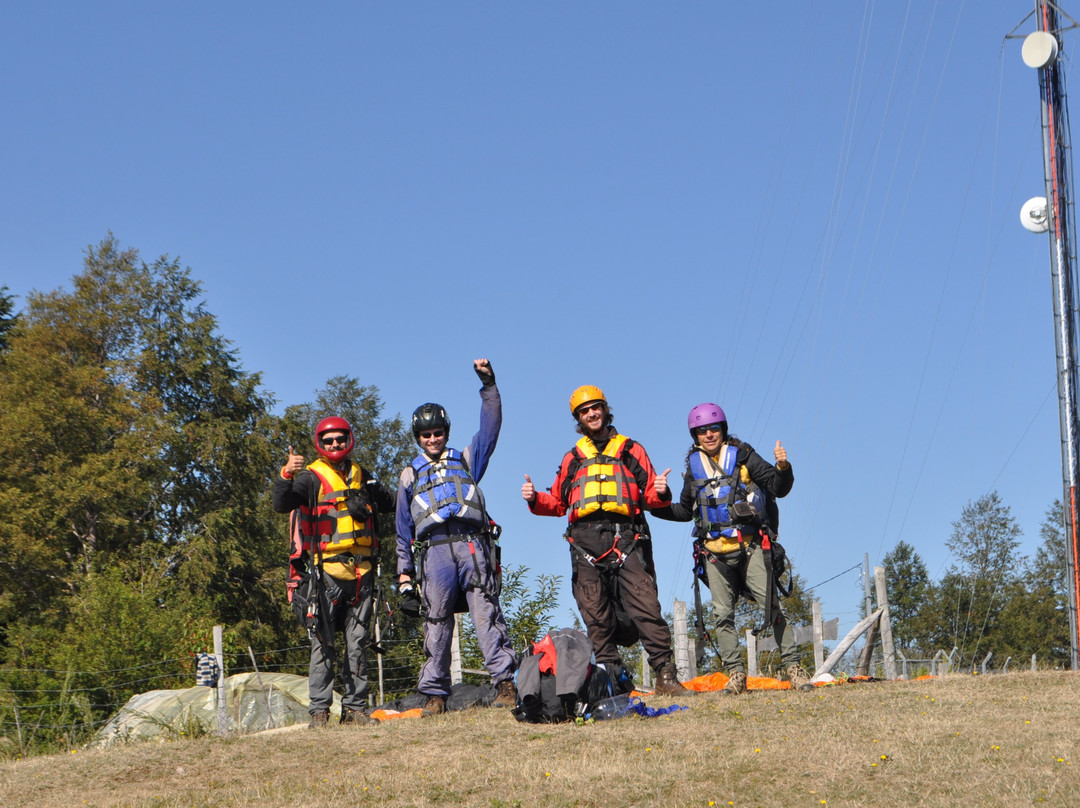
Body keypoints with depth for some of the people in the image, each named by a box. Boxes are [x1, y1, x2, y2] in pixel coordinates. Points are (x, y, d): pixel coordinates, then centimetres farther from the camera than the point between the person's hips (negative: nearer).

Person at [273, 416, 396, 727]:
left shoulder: (361, 475, 17)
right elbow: (282, 505, -16)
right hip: (326, 571, -5)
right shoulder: (311, 477, 0)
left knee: (357, 643, 6)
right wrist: (286, 475, -32)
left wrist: (370, 497, 7)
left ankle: (355, 707, 10)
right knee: (323, 643, -8)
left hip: (360, 570, 5)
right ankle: (319, 710, -7)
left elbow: (389, 504, 28)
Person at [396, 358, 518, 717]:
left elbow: (490, 427, 13)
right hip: (434, 550, 1)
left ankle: (505, 682, -18)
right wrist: (404, 572, 15)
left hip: (472, 543, -1)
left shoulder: (465, 460, 23)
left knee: (486, 613, -12)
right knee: (436, 623, -3)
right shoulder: (410, 475, 23)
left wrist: (488, 385, 3)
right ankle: (435, 694, -1)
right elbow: (404, 530, 22)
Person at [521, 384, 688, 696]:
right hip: (586, 539, 3)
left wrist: (660, 493, -10)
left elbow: (650, 497, 13)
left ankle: (665, 675, -14)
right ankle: (612, 676, 2)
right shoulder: (572, 459, 24)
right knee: (597, 617, -2)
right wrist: (534, 499, 6)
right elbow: (557, 503, 24)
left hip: (626, 538, -2)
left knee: (645, 607, -13)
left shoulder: (631, 450, 18)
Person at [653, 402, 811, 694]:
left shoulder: (742, 456, 3)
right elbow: (685, 511, 26)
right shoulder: (694, 467, 14)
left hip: (750, 546, -4)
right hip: (715, 552, 4)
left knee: (771, 606, -10)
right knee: (722, 615, 0)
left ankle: (792, 666, -6)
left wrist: (783, 467, -20)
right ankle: (735, 674, 7)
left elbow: (779, 488, 0)